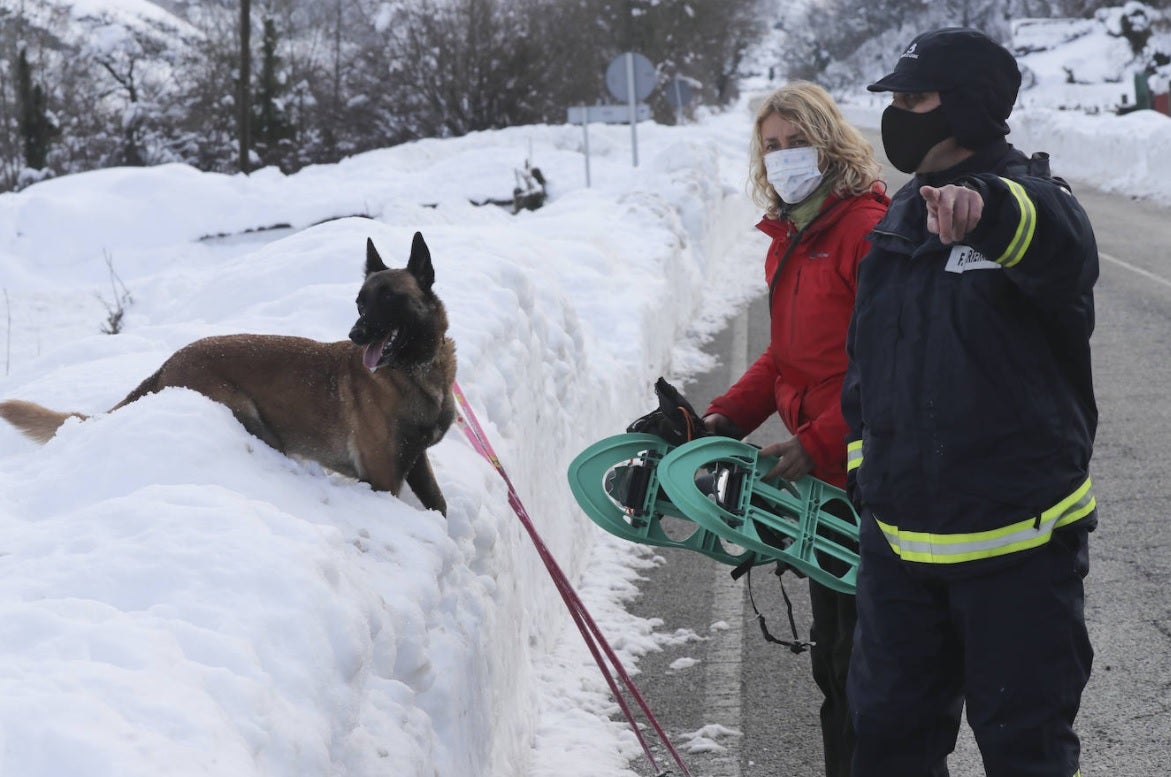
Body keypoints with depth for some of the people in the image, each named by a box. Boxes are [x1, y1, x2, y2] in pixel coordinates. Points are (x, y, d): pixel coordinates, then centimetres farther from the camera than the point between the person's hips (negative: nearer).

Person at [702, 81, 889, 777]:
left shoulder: (866, 228, -15)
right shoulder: (787, 240, 13)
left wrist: (818, 443, -21)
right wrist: (727, 418, 8)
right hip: (817, 470, 9)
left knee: (865, 656, -3)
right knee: (832, 652, 17)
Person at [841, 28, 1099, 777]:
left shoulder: (1031, 204, -12)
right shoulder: (897, 223, 11)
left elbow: (1056, 241, -39)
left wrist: (986, 208, -61)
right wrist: (863, 473, 18)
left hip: (1015, 539, -7)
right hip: (898, 540, 7)